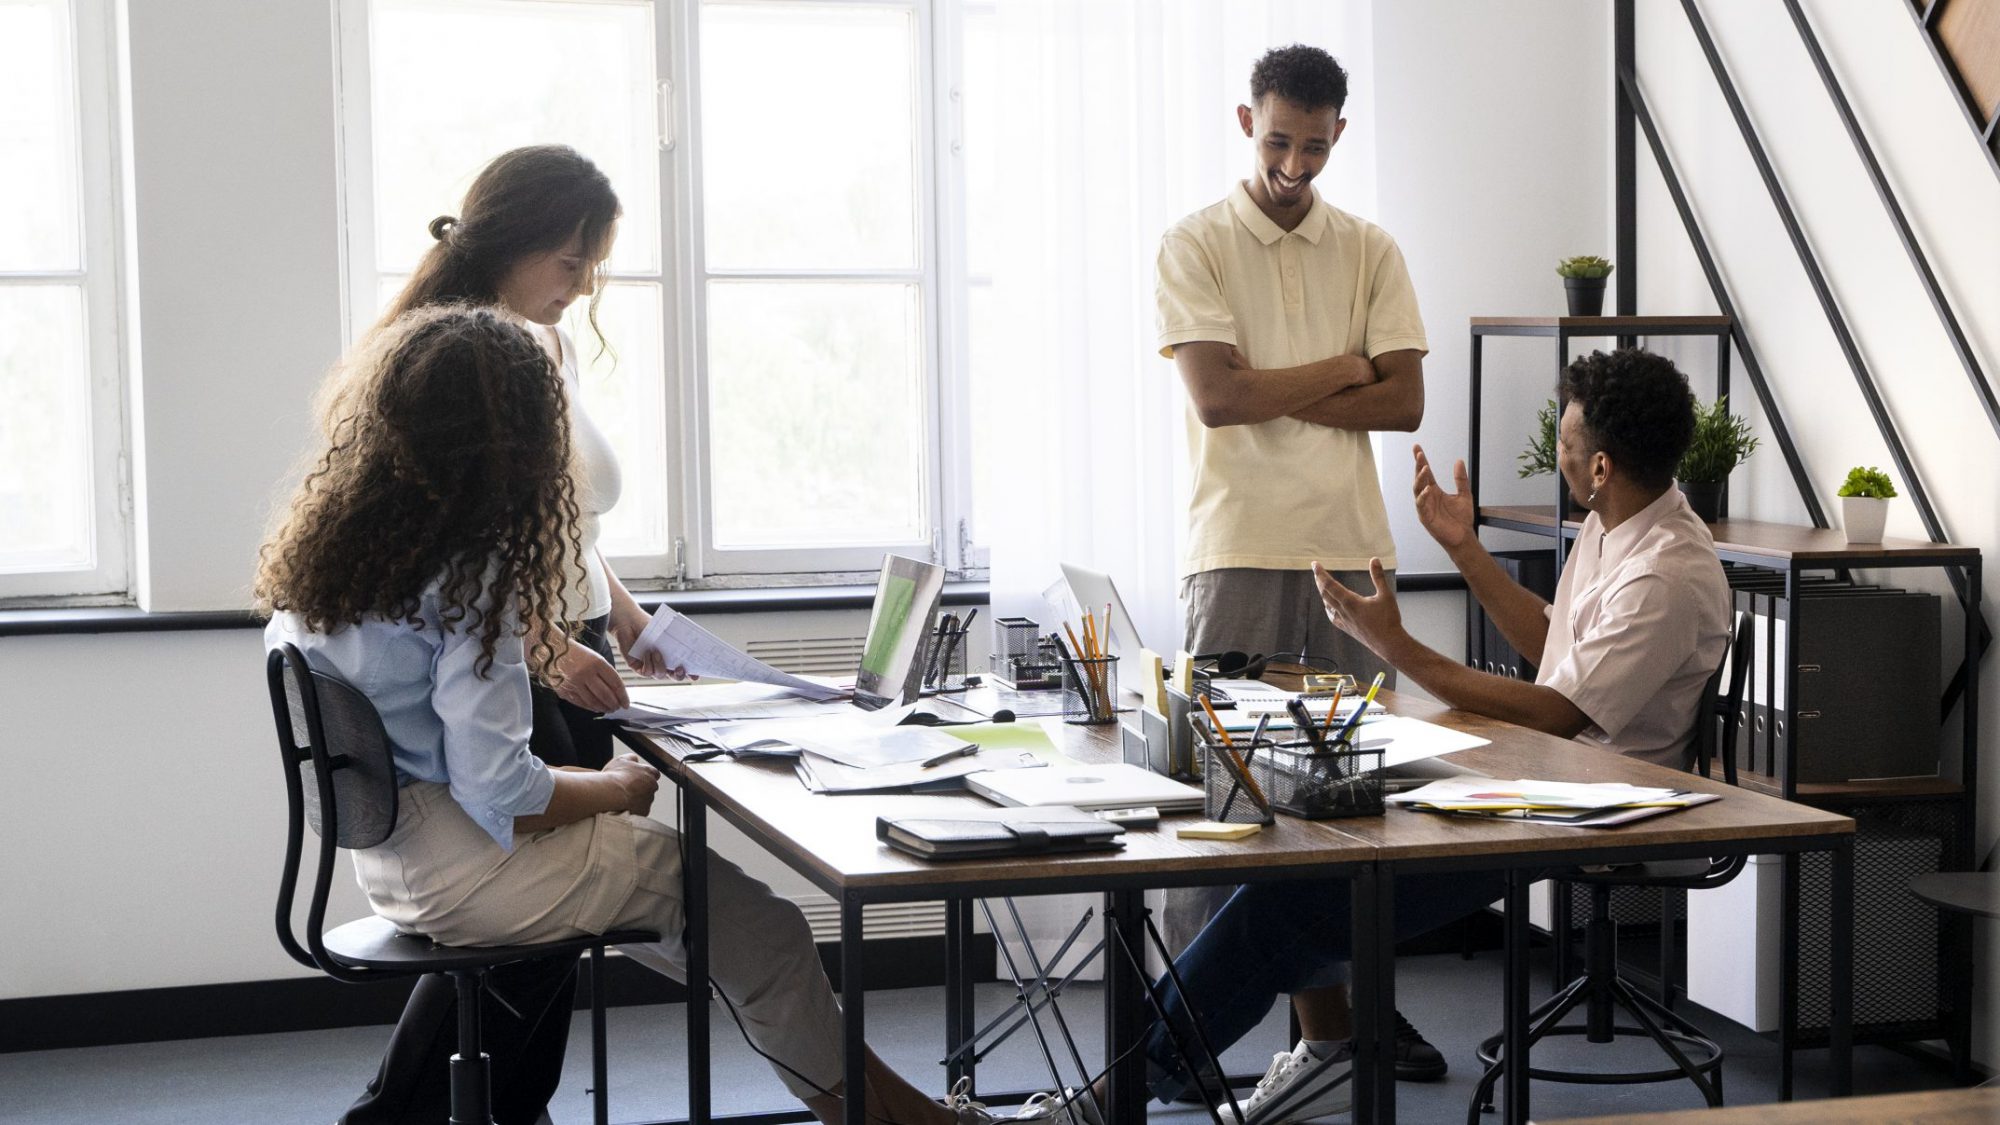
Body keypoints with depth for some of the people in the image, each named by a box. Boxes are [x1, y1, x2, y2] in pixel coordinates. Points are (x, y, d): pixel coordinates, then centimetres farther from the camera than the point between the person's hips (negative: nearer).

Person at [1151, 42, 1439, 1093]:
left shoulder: (1370, 250, 12)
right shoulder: (1195, 246, 1)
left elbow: (1404, 402, 2)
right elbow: (1218, 395, -11)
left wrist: (1271, 395, -6)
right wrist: (1345, 368, -2)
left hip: (1353, 547, 4)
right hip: (1239, 547, -3)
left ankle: (1347, 999, 13)